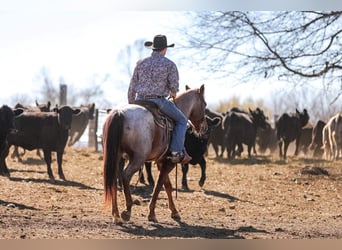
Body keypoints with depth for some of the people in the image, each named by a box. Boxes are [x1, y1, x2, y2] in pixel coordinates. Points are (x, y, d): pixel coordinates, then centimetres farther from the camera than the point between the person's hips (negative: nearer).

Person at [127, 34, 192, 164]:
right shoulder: (170, 64, -5)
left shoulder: (141, 63, 7)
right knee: (181, 120, 14)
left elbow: (132, 87, 9)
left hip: (140, 100, 4)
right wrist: (173, 93, 15)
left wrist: (130, 105, 20)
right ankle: (176, 153, 3)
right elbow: (174, 85, -9)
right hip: (159, 101, -4)